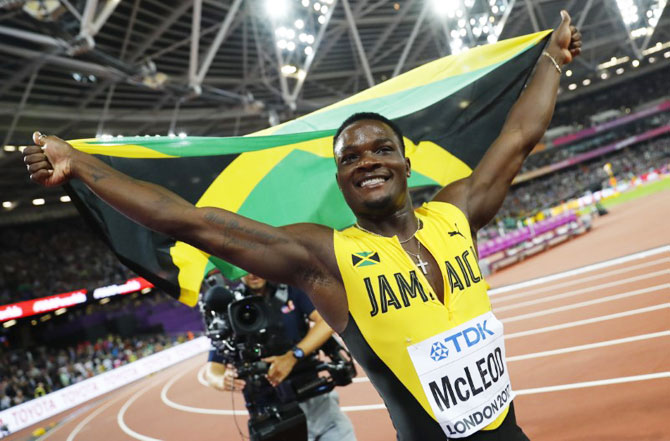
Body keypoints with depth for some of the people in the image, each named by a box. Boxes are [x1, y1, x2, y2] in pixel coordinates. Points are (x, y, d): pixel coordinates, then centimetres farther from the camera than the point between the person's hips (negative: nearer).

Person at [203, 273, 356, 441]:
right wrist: (224, 380, -28)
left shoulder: (292, 289, 2)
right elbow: (212, 370, -4)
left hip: (315, 398, 2)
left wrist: (293, 356, -26)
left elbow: (328, 320, -13)